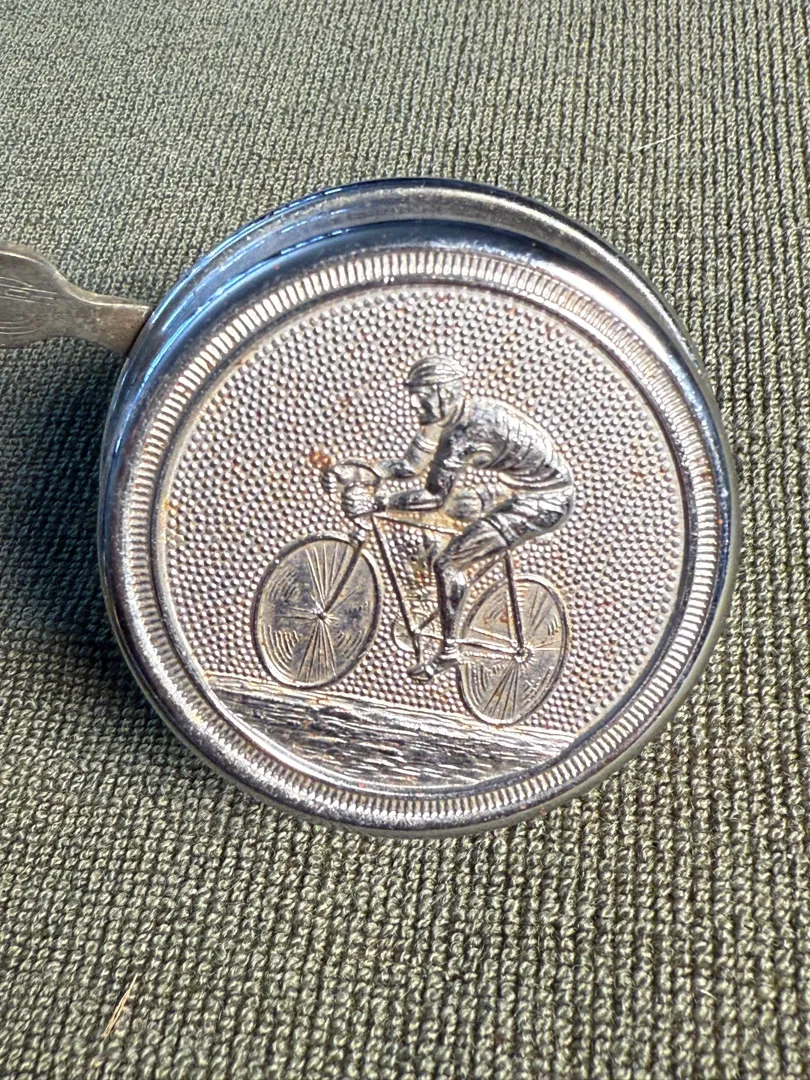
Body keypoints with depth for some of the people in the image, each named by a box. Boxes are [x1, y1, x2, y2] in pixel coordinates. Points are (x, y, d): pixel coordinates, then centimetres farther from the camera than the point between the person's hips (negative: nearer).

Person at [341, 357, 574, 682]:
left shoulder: (465, 431, -26)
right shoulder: (450, 416, 3)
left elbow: (435, 497, -29)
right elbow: (411, 464, 7)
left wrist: (376, 502, -31)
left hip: (543, 503, -10)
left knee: (449, 563, -12)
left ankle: (449, 651, -2)